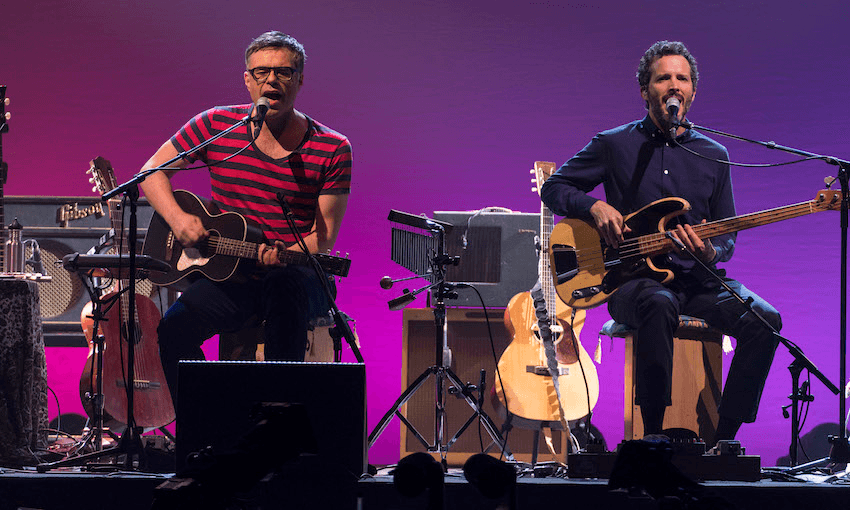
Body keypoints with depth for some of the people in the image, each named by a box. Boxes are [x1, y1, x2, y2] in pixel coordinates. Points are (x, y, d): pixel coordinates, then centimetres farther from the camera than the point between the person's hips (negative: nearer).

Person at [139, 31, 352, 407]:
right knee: (174, 328, -26)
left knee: (287, 291, -39)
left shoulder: (331, 150, -3)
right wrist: (177, 217, -9)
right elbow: (152, 171, 10)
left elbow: (323, 238, -3)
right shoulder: (216, 126, 3)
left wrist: (282, 256, -24)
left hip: (297, 277, -2)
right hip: (229, 277, 2)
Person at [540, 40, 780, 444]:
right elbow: (553, 188, 11)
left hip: (696, 278, 4)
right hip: (632, 279, -3)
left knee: (763, 320, -24)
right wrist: (595, 207, -9)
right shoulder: (614, 145, 6)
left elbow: (727, 236, 15)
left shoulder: (714, 156, 13)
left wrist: (711, 253, -9)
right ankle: (654, 436, -32)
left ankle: (721, 440, -17)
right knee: (658, 305, -40)